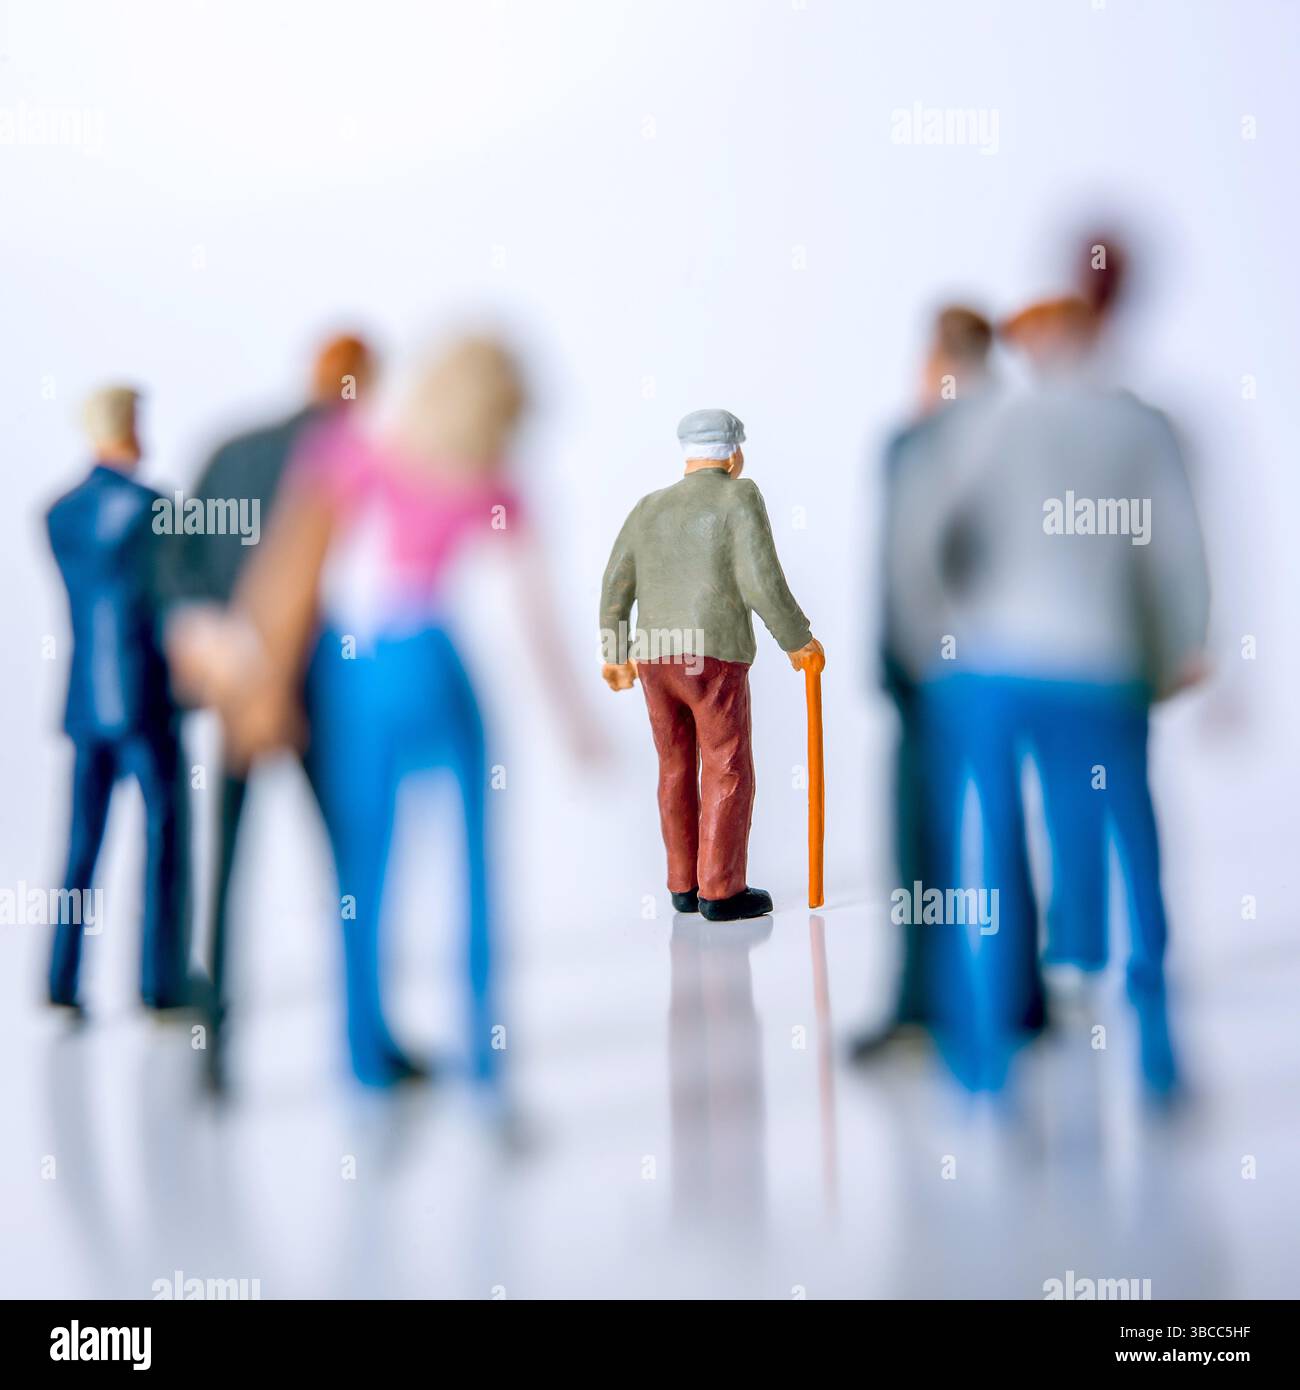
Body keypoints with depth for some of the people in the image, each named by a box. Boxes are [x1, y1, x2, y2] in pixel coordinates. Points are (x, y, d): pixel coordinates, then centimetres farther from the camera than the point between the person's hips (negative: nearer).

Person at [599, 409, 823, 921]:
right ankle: (721, 893, 2)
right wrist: (797, 639, 1)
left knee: (677, 771, 13)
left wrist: (615, 654, 23)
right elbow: (762, 582, -12)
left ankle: (686, 886, 16)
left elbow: (615, 586, 11)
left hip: (655, 658, 6)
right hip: (714, 660, -6)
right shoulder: (739, 498, -4)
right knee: (728, 773, 2)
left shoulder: (649, 508, 12)